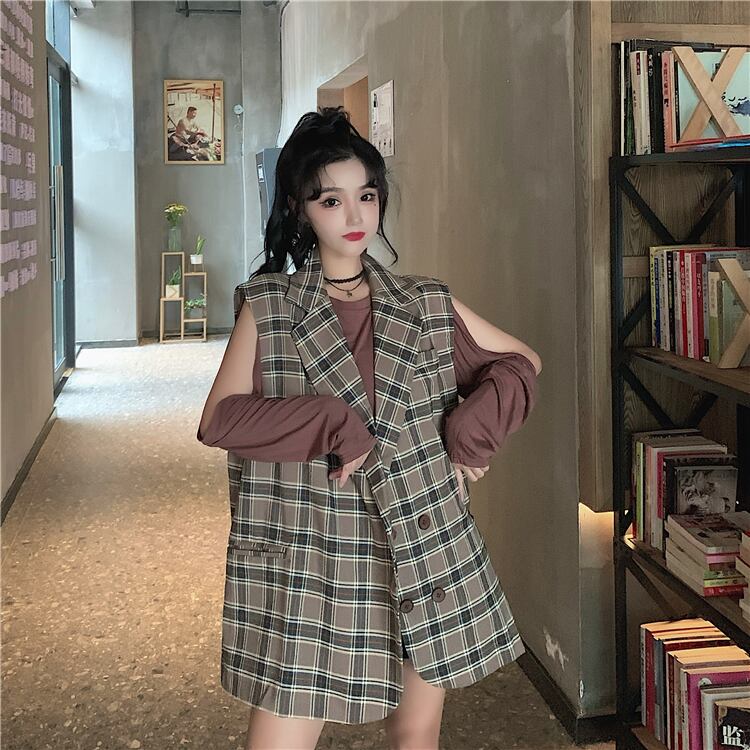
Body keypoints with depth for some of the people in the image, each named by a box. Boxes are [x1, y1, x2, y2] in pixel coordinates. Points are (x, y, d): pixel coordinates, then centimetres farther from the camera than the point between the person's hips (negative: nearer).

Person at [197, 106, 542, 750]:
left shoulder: (429, 306, 6)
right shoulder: (267, 308, 0)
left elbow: (522, 361, 16)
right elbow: (219, 419, -8)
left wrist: (471, 431, 0)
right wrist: (336, 425, -16)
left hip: (425, 553, 2)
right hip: (309, 556, -2)